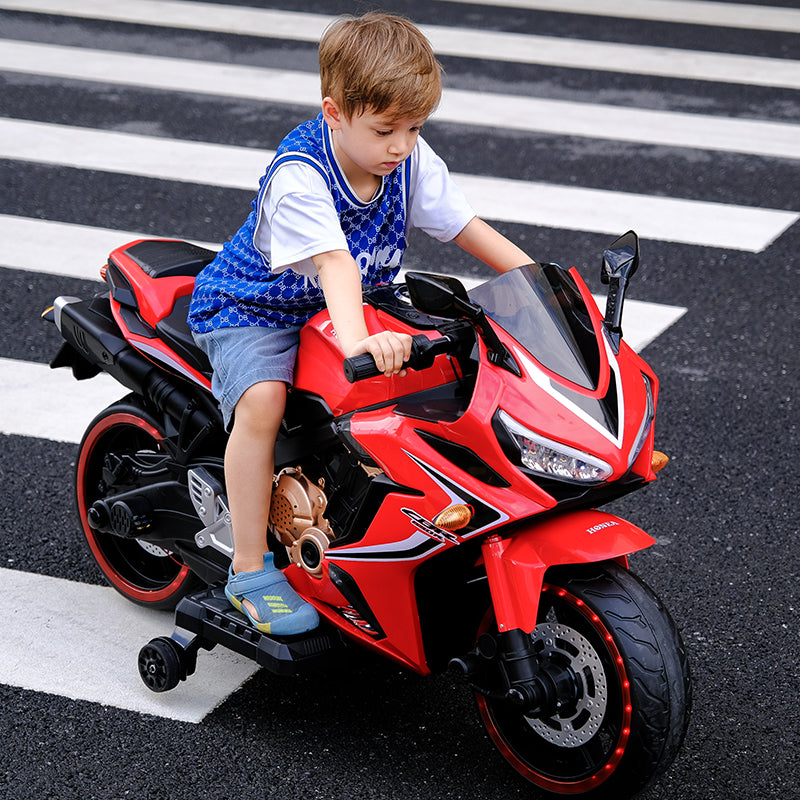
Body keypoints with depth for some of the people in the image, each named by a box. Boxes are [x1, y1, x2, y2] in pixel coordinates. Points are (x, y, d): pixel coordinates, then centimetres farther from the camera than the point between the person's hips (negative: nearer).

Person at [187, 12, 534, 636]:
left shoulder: (411, 160, -10)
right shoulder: (297, 176, -30)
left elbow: (469, 229, -4)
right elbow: (333, 262, -45)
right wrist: (356, 341, -60)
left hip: (359, 304, 7)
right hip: (253, 309, -6)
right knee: (263, 397, -33)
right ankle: (250, 570, -22)